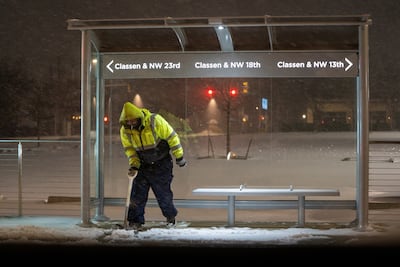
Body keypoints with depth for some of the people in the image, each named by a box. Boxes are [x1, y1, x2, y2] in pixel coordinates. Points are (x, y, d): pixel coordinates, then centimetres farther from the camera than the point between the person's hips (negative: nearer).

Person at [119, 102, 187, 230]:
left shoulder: (155, 121, -23)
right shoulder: (125, 130, -11)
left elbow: (171, 136, -13)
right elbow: (129, 149, 3)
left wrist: (179, 156, -7)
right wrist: (133, 164, -12)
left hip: (162, 164, -3)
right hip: (143, 165, 3)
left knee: (163, 193, 2)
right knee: (138, 193, -3)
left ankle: (170, 216, 26)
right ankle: (135, 220, 6)